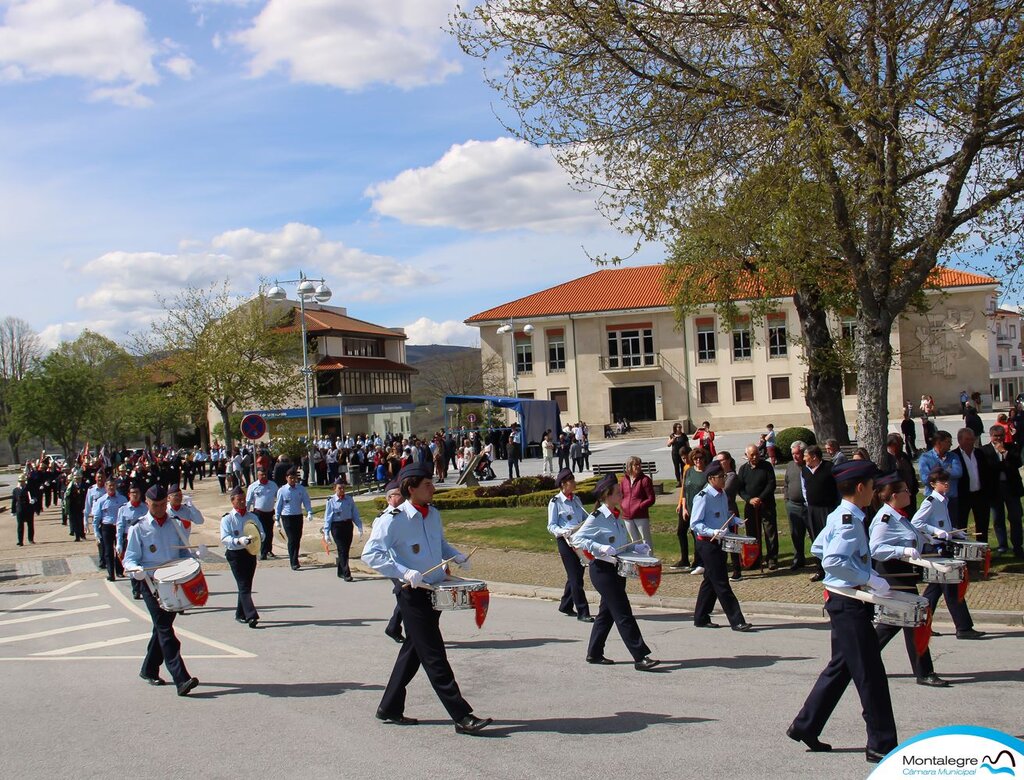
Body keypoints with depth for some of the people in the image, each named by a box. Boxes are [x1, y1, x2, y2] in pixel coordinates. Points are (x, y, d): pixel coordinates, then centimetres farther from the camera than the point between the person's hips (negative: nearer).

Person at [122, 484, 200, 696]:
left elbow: (183, 552, 19)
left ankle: (149, 670, 33)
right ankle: (181, 679, -19)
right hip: (151, 585, -5)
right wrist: (136, 570, -25)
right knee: (165, 630, -11)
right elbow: (129, 559, -3)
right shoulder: (139, 528, -1)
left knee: (162, 628, 15)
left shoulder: (175, 525, 11)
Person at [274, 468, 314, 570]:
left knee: (297, 539, 10)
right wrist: (277, 519, 2)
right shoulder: (282, 491, -5)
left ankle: (295, 558, 28)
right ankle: (294, 563, -5)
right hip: (287, 517, -3)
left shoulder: (301, 489, -1)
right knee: (292, 539, -8)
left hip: (298, 516, 3)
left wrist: (309, 513, -13)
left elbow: (307, 502, 2)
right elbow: (278, 505, 2)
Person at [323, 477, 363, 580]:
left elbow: (355, 514, 8)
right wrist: (326, 533, -6)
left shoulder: (349, 500, 3)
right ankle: (346, 574, -8)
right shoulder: (331, 501, -6)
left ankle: (341, 572, 26)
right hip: (336, 526, -4)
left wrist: (359, 527, 3)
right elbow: (327, 518, -4)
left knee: (346, 550, 10)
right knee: (342, 550, -8)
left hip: (348, 525, 4)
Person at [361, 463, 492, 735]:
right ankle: (462, 717, -4)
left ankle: (390, 708, 29)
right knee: (435, 658, -5)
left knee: (413, 652, 16)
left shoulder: (433, 514, 8)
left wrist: (456, 556, 6)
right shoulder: (394, 519, -15)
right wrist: (404, 572, -29)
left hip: (435, 592, 8)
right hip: (413, 594, -8)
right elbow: (370, 554, -20)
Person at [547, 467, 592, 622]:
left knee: (577, 574, 12)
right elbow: (551, 526, -6)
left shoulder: (576, 499, 15)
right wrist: (564, 532, -24)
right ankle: (582, 612, -5)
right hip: (566, 541, -7)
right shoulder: (555, 502, -4)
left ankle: (565, 606, 28)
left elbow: (585, 517, 19)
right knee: (575, 577, -8)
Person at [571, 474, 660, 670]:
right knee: (623, 613, -9)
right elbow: (577, 538, -18)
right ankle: (641, 657, -8)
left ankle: (594, 654, 26)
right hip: (602, 570, -9)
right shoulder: (597, 517, -15)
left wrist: (639, 548, 6)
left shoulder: (617, 516, 10)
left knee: (607, 612, 15)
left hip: (617, 569, 9)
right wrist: (600, 548, -29)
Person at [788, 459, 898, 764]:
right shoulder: (850, 521, -20)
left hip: (842, 601, 11)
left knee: (841, 667, 18)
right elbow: (833, 560, -31)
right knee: (870, 674, -4)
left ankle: (805, 726, 25)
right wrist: (870, 578, -25)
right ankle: (881, 745, 4)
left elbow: (817, 548, 23)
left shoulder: (838, 517, 11)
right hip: (851, 604, -11)